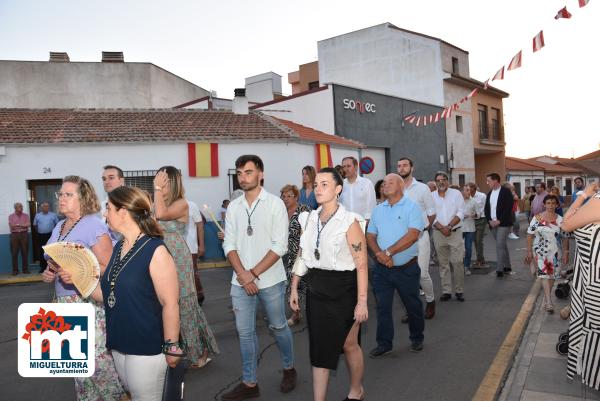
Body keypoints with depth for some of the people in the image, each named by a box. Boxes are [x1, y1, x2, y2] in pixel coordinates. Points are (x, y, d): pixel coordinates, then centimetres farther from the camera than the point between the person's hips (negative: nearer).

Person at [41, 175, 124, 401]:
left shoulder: (94, 225, -13)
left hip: (90, 301, -8)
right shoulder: (59, 227, 13)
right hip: (65, 303, 8)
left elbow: (108, 268, -15)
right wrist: (48, 273, 5)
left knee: (96, 359, -6)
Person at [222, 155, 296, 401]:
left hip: (270, 280, -3)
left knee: (278, 327, 12)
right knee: (245, 333, 8)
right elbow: (229, 244, 2)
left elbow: (279, 246, -12)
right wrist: (242, 274, -12)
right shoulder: (233, 207, 5)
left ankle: (289, 370, 35)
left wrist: (253, 273, -15)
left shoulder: (275, 204, -7)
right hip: (240, 282, 3)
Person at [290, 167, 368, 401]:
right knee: (319, 347, 8)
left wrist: (362, 301, -18)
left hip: (343, 290, -4)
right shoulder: (309, 219, 4)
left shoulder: (349, 222, -14)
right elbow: (302, 256, 11)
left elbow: (361, 265, -15)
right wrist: (294, 288, 9)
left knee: (348, 344, 13)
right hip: (316, 289, 5)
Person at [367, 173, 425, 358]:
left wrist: (388, 252, -21)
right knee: (382, 307, 6)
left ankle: (417, 339, 32)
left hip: (407, 268, -3)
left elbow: (412, 235, -18)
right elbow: (370, 236, 6)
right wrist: (380, 254, -13)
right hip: (382, 268, 4)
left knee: (413, 306, 11)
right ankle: (384, 343, 19)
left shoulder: (412, 207, -6)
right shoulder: (378, 210, 9)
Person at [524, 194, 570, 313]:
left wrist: (566, 253, -4)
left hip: (555, 252, 2)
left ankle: (546, 297, 31)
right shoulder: (537, 218, -5)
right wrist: (529, 251, -5)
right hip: (540, 252, -2)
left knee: (551, 275, 12)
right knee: (544, 274, -12)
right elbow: (530, 235, -3)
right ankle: (549, 302, -16)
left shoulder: (560, 220, -2)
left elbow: (565, 238, 2)